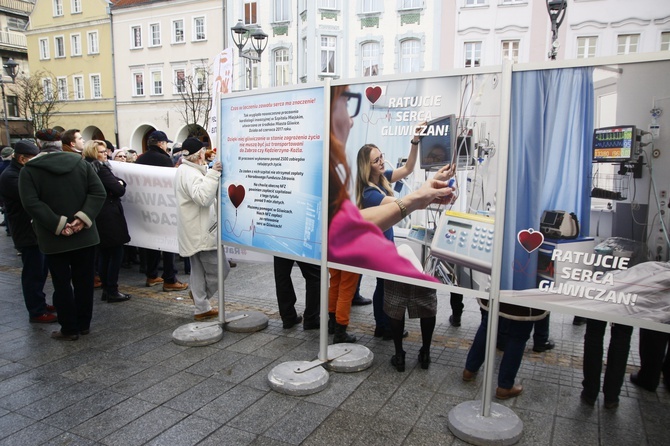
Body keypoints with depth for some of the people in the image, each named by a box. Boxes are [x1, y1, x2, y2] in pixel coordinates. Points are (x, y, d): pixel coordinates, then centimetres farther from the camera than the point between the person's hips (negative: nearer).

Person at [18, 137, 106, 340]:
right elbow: (98, 192, -7)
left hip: (54, 238, -2)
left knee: (62, 284, 7)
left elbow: (31, 203, -15)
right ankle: (84, 324, 21)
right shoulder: (81, 162, 4)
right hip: (85, 235, 2)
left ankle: (69, 329, 13)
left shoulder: (28, 170, -1)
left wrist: (58, 225, -17)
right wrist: (83, 218, -13)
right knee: (84, 281, 11)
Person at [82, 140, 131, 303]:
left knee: (104, 254, 15)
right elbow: (119, 190, -19)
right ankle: (112, 291, 2)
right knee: (116, 253, -1)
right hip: (109, 217, -8)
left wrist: (117, 183, 7)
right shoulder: (101, 168, -14)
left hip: (96, 217, 8)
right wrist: (120, 183, 1)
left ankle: (105, 289, 20)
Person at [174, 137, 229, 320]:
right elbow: (203, 197, -32)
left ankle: (202, 308, 21)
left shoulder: (184, 170, 16)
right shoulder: (191, 173, -18)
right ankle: (200, 297, 12)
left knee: (199, 269, 14)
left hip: (195, 233, 11)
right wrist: (213, 173, -31)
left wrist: (209, 172, 13)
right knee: (220, 269, -2)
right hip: (201, 232, -11)